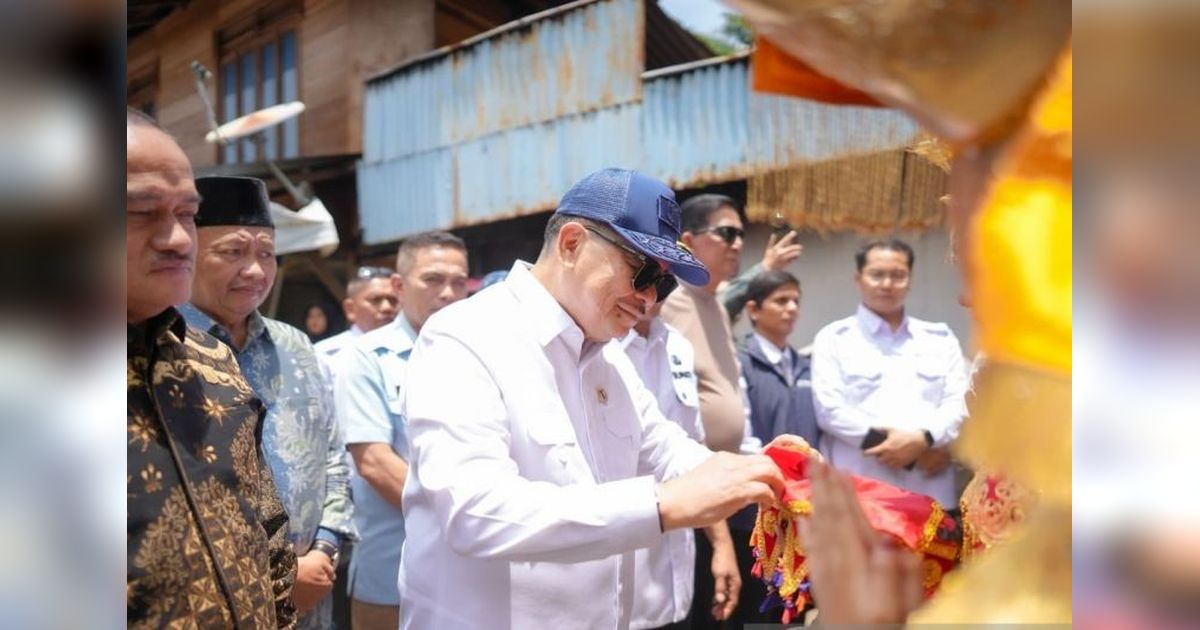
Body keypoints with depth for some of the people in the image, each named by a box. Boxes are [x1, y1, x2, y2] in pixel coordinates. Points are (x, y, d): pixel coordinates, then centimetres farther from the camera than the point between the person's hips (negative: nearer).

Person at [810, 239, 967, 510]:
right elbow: (829, 409, -4)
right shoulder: (833, 338, 8)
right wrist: (916, 452, -10)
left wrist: (923, 439, -14)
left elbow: (958, 402, 9)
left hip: (931, 494, 3)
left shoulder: (941, 339, 20)